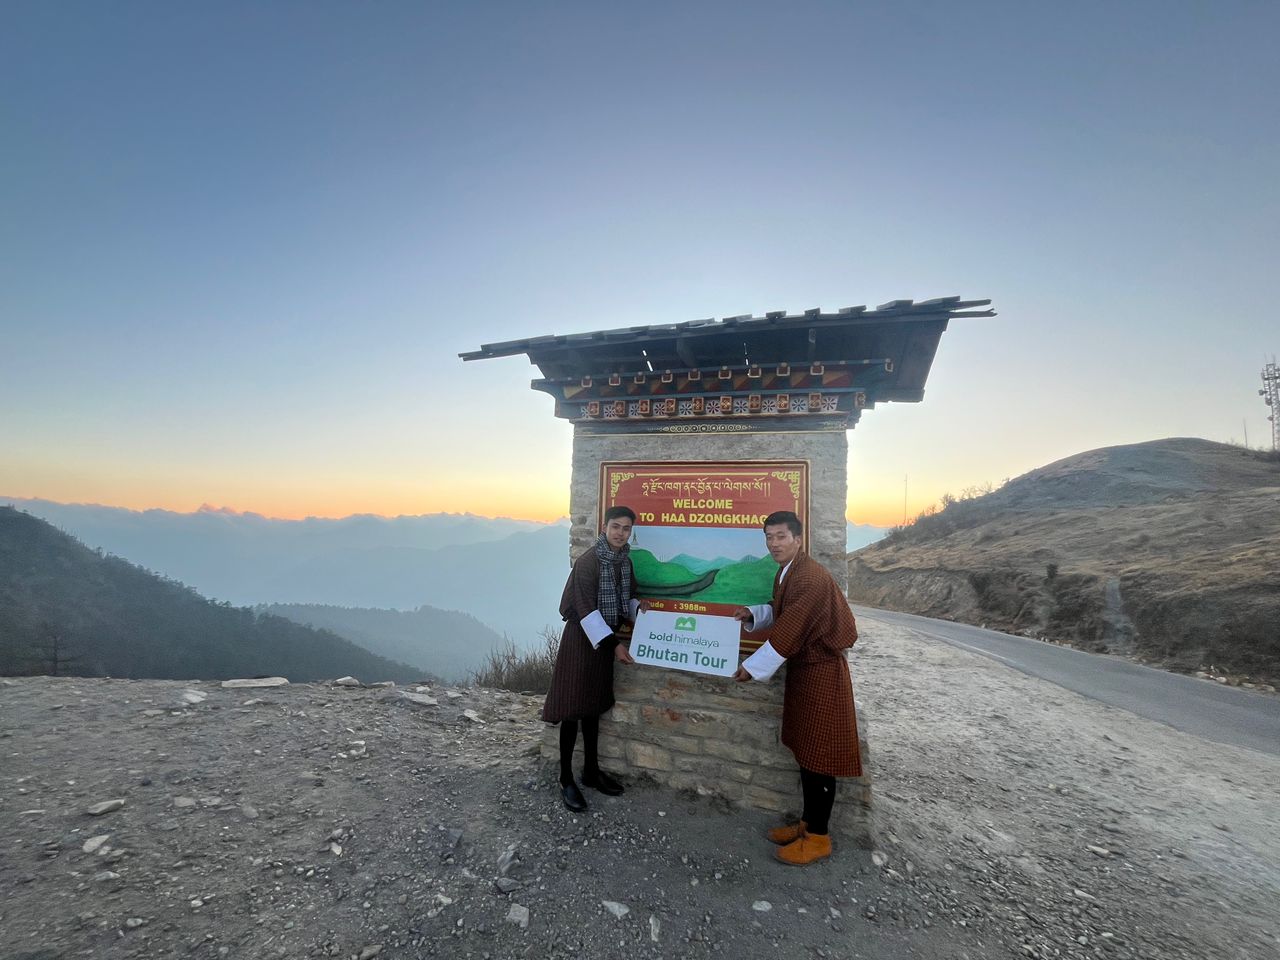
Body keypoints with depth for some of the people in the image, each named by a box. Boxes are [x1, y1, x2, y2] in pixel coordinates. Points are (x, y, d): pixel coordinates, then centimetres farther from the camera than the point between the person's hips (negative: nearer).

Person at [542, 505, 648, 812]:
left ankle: (591, 770, 33)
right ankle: (566, 780, 18)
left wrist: (637, 607, -5)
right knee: (572, 709, 3)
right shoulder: (588, 561, -20)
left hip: (603, 639, 7)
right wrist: (614, 644, -24)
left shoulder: (624, 561, 3)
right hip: (581, 639, -7)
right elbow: (586, 609, -23)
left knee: (593, 706, 18)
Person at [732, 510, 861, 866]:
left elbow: (791, 630, -26)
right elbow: (780, 614, 19)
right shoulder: (786, 572, 7)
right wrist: (752, 614, -1)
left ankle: (818, 836, 21)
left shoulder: (811, 576, -24)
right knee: (804, 750, 18)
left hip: (821, 674, -9)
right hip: (802, 668, 9)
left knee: (818, 756, 4)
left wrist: (753, 667, -20)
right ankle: (808, 821, 34)